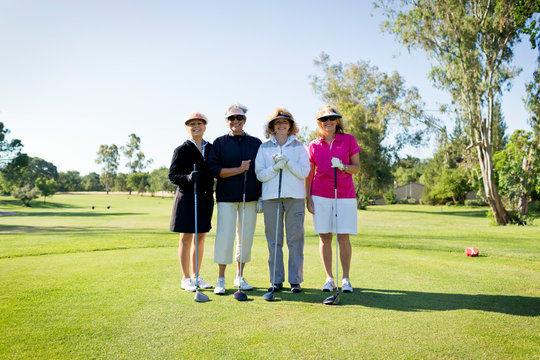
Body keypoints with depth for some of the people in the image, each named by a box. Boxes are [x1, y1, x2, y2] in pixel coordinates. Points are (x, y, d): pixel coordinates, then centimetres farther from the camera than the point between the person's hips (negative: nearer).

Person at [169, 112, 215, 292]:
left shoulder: (211, 148, 11)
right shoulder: (181, 150, -2)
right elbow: (172, 175, -7)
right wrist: (188, 178, -23)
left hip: (206, 198, 5)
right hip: (187, 197, -5)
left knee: (201, 238, 10)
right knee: (186, 238, 1)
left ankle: (196, 276, 21)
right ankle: (186, 279, 11)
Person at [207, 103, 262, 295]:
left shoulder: (256, 143, 11)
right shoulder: (219, 143, 5)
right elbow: (214, 170, -5)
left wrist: (261, 196, 5)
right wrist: (239, 169, -12)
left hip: (250, 197, 3)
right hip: (226, 197, -2)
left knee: (246, 237, 6)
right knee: (225, 236, -5)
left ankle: (240, 277, 21)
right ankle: (221, 279, 8)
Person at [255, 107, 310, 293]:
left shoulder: (299, 146, 10)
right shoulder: (264, 148, 11)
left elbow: (304, 172, 1)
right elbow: (260, 175, 4)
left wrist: (288, 162, -12)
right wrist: (275, 167, -12)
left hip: (295, 196, -1)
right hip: (271, 197, 1)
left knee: (295, 239, -1)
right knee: (273, 240, 2)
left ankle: (295, 280, 8)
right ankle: (276, 280, 12)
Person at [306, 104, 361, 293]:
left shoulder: (348, 140, 6)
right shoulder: (313, 145, 9)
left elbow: (357, 167, 6)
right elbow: (309, 174, 11)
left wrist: (343, 167, -14)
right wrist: (308, 197, 3)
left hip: (345, 195, -1)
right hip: (320, 196, 1)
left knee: (343, 237, -2)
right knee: (325, 237, 2)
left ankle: (346, 279, 10)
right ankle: (329, 278, 12)